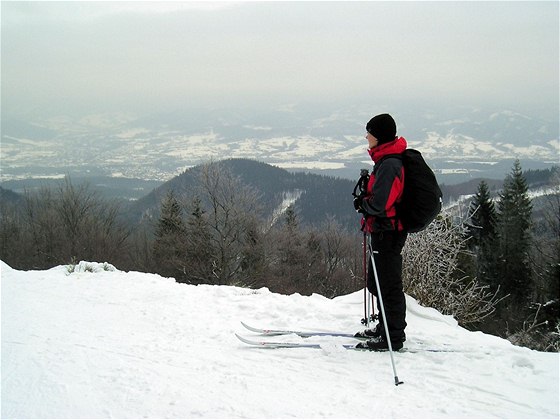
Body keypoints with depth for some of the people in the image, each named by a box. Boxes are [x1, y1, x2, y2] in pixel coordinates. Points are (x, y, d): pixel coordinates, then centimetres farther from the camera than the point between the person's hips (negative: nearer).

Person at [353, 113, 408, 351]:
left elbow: (379, 204, -26)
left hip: (388, 232, -11)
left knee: (388, 285, -2)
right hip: (385, 230, 11)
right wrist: (366, 200, 7)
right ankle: (386, 328, 33)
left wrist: (362, 204, -8)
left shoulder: (389, 164, -22)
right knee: (377, 282, 21)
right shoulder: (387, 159, 11)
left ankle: (393, 338, 6)